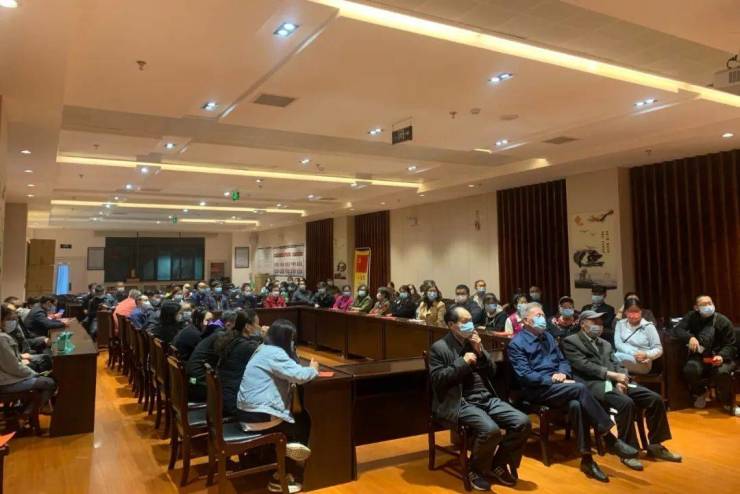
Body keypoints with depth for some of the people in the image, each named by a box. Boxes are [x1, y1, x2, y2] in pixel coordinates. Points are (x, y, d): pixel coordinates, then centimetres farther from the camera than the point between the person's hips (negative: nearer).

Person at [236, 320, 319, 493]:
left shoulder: (264, 349, 13)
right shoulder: (274, 353, -18)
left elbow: (289, 373, 20)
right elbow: (298, 375, -25)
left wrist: (308, 369, 4)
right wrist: (313, 369, -5)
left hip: (249, 412, 10)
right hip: (259, 417, -10)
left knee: (298, 418, 17)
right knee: (304, 424, 6)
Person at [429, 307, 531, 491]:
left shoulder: (474, 342, 14)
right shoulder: (439, 348, -4)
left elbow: (492, 372, 15)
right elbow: (437, 380, -13)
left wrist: (480, 351, -2)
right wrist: (463, 362, -14)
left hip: (487, 398, 7)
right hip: (460, 403, -7)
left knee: (523, 423, -10)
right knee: (490, 430, -31)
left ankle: (497, 464, 10)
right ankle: (477, 471, -1)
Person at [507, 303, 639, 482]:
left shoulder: (547, 336, 17)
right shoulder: (517, 344, -6)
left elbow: (563, 361, 19)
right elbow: (525, 376, -14)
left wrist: (563, 373, -4)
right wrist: (553, 380, -18)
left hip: (556, 384, 6)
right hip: (537, 389, -6)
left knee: (576, 404, -29)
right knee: (580, 388, -28)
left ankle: (586, 458, -22)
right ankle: (610, 439, -19)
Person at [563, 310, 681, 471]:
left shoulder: (605, 344, 28)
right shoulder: (570, 341, 3)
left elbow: (616, 364, 16)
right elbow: (584, 366, -10)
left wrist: (619, 380, -8)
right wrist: (612, 375, -15)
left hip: (613, 382, 8)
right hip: (593, 384, -7)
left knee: (655, 399, -9)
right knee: (626, 403, -33)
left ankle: (655, 445, 6)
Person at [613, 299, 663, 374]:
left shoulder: (648, 326, 7)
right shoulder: (620, 323, 14)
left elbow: (659, 349, 5)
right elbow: (618, 343, 0)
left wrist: (646, 354, -17)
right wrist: (633, 353, -17)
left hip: (641, 363, -2)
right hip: (623, 356, 2)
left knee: (617, 357, -37)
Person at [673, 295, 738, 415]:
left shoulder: (723, 321, -5)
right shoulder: (692, 317, 0)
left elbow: (731, 345, -4)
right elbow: (677, 329, -5)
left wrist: (722, 356, -25)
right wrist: (690, 337, -27)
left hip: (719, 357, -1)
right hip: (699, 357, 1)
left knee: (723, 372, -36)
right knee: (689, 370, -32)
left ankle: (727, 403, -3)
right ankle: (700, 393, 6)